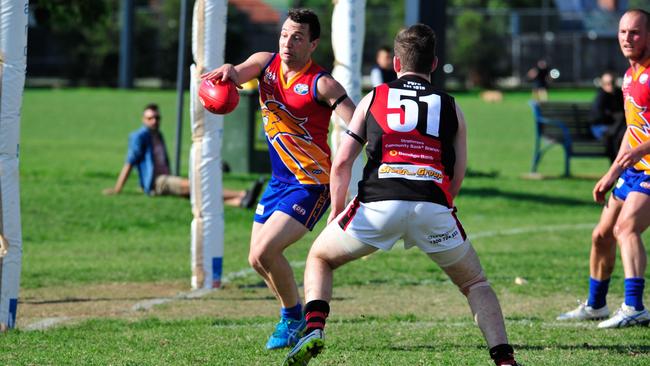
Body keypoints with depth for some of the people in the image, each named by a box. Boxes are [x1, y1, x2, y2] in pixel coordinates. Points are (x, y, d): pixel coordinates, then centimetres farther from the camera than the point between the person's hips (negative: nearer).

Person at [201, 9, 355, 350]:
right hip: (279, 180, 7)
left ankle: (293, 318, 4)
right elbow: (238, 73, -18)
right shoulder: (266, 63, 2)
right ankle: (293, 313, 35)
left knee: (265, 251, -19)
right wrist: (228, 70, -42)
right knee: (257, 259, 12)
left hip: (312, 185, -7)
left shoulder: (321, 84, -15)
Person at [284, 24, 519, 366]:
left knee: (320, 258, 24)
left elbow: (342, 162, 13)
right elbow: (457, 176, 15)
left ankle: (313, 330, 0)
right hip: (433, 206, 1)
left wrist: (336, 210, 25)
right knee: (475, 283, 21)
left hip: (379, 204, 0)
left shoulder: (373, 98, 19)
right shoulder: (450, 107, 20)